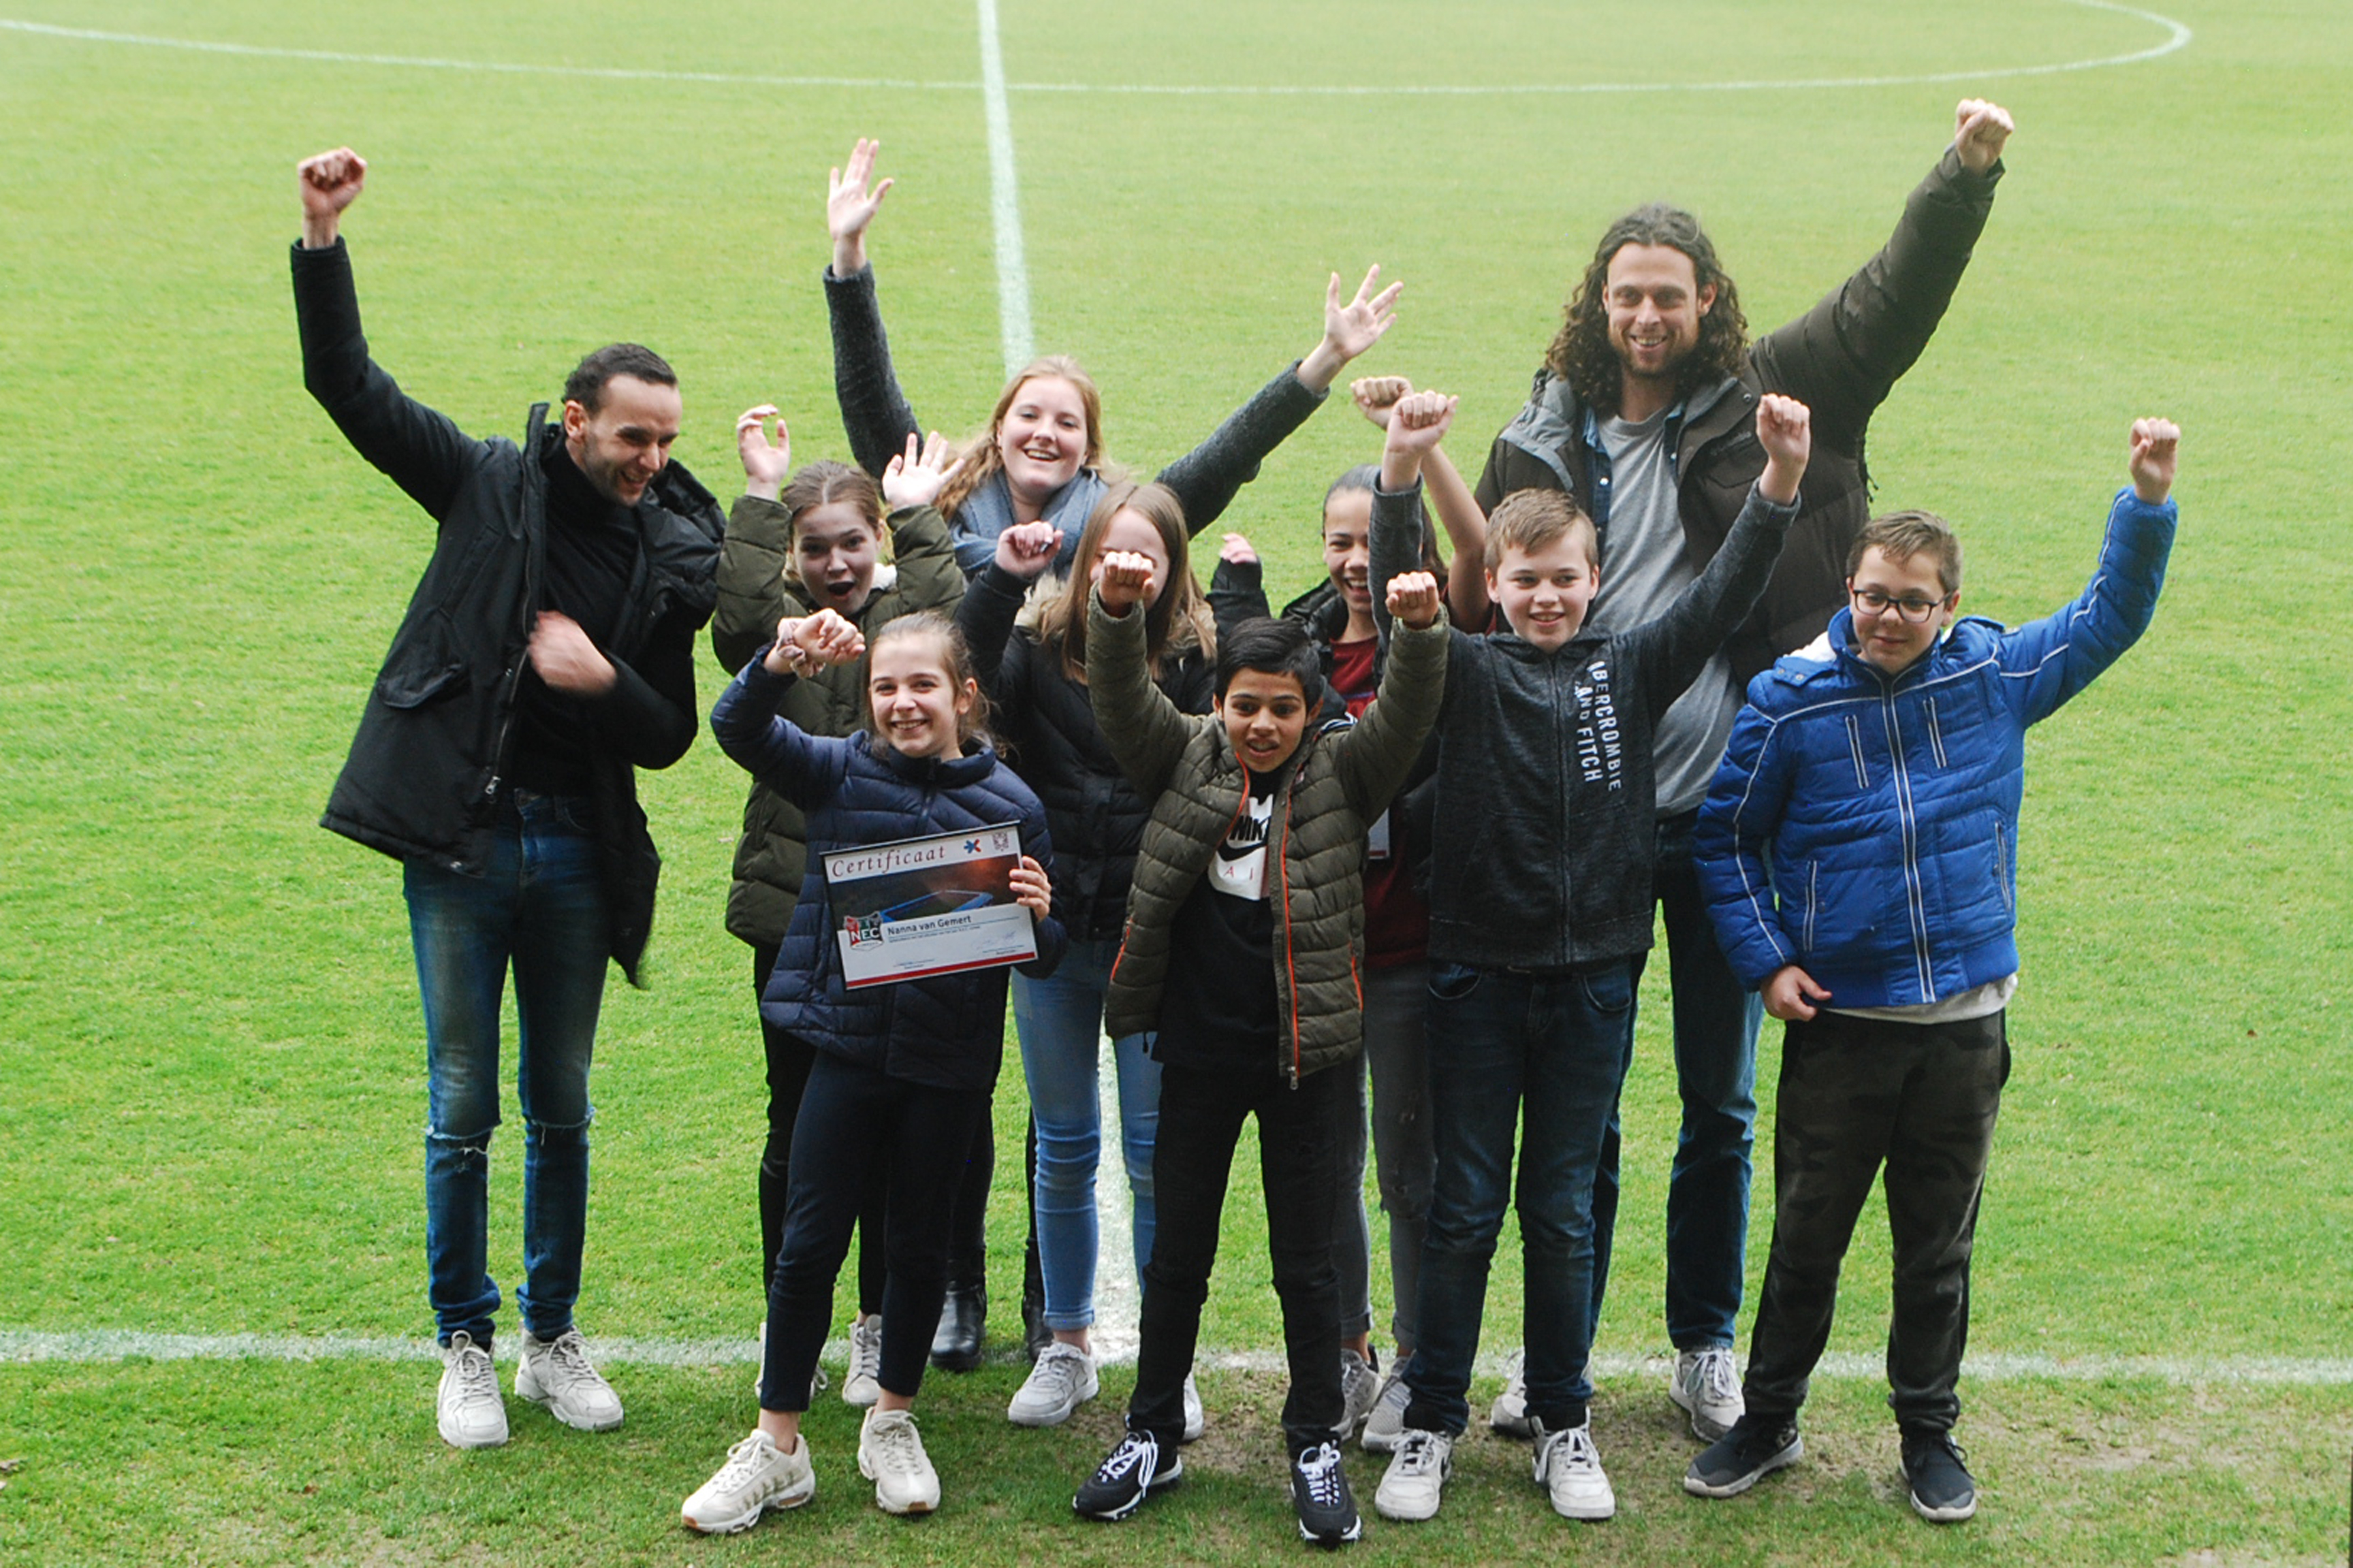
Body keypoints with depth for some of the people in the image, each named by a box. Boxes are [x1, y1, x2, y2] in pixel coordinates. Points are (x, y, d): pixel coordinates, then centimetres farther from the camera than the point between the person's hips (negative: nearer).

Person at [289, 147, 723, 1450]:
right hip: (460, 840, -2)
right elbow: (348, 385, -7)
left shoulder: (673, 557, 2)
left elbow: (669, 738, 5)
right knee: (463, 1109, 4)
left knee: (562, 1110, 12)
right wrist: (322, 242, -19)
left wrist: (605, 681, -15)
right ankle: (466, 1350, 18)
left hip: (578, 852, 2)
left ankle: (553, 1341, 26)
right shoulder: (490, 485, -3)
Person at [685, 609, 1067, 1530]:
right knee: (809, 1246, 2)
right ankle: (777, 1447, 14)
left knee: (920, 1245, 13)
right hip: (847, 1045, 0)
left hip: (950, 1063, 1)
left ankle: (892, 1425, 32)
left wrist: (1037, 919, -19)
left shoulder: (1009, 804, -1)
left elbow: (1041, 959, 5)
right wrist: (780, 664, -34)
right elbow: (738, 730, -15)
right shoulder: (840, 773, -1)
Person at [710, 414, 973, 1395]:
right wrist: (761, 495, -18)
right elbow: (737, 623, -19)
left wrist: (920, 515, -12)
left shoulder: (912, 610, 5)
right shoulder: (779, 622, 4)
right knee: (798, 1127, 7)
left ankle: (881, 1326, 21)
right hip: (796, 910, 0)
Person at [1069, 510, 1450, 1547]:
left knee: (1306, 1262, 7)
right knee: (1178, 1252, 13)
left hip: (1304, 1053, -1)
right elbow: (1121, 698, -13)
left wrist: (1420, 630, -39)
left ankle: (1316, 1447, 19)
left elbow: (1405, 716, -18)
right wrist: (1116, 609, -34)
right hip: (1198, 1051, 1)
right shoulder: (1184, 760, 0)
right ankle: (1152, 1436, 26)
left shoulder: (1341, 776, -3)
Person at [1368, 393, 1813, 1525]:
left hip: (1592, 978, 1)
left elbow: (1723, 595, -6)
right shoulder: (1465, 672, -1)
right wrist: (1400, 477, -35)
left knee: (1563, 1212, 11)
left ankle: (1563, 1424, 23)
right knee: (1462, 1206, 6)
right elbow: (1397, 599, -17)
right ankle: (1431, 1422, 17)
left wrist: (1780, 479, -21)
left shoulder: (1630, 670, 4)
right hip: (1478, 974, -1)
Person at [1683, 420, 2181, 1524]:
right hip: (1837, 1020, -1)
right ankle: (1768, 1423, 27)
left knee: (1938, 1245, 13)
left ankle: (1930, 1434, 28)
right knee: (1806, 1238, 11)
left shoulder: (1997, 676, -2)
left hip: (1966, 1023, 1)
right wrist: (1765, 961, -6)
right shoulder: (1789, 700, -8)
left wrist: (2148, 501, -2)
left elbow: (2110, 617, 9)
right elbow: (1728, 837, 1)